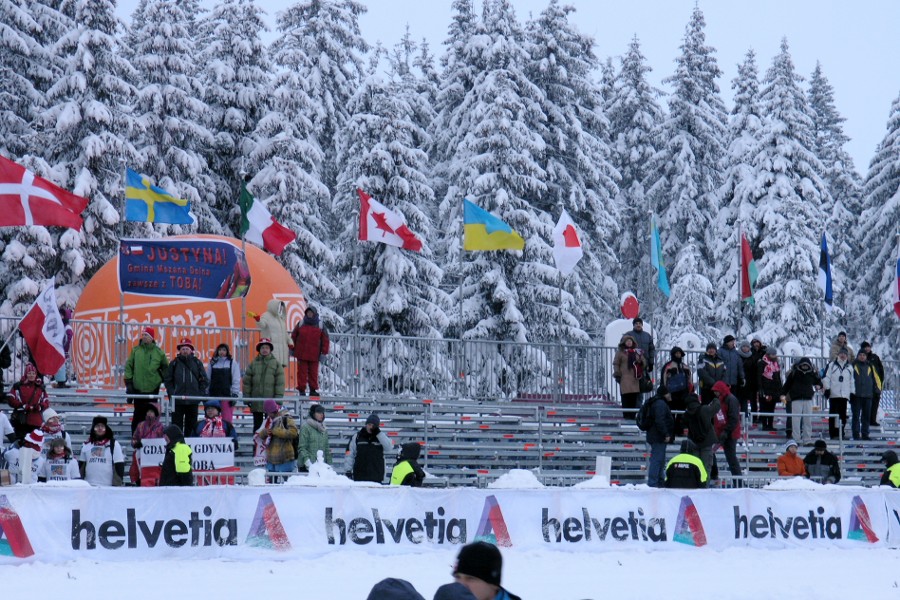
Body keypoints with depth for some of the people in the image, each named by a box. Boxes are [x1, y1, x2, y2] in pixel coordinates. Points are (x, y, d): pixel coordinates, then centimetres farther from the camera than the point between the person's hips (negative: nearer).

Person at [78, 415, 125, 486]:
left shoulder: (114, 445, 1)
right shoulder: (86, 445, 12)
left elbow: (119, 467, -2)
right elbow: (81, 465, 17)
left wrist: (117, 486, -9)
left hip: (107, 486, -4)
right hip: (89, 486, 4)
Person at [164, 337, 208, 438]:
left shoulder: (197, 363, 8)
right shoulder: (174, 363, 5)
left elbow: (204, 380, 9)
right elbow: (168, 380, 3)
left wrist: (200, 394, -2)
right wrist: (171, 394, -8)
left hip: (193, 400, 1)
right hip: (177, 401, -1)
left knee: (191, 425, 6)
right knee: (177, 425, -1)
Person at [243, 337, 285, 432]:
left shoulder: (276, 363, 1)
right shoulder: (253, 363, 6)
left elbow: (280, 382, -2)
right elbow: (247, 381, 7)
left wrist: (278, 398, -8)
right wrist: (246, 396, 1)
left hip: (270, 401, -2)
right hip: (256, 401, 2)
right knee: (257, 424, 9)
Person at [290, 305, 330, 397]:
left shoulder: (320, 326, 3)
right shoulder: (300, 324, 6)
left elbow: (325, 340, 4)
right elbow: (293, 337, 13)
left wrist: (324, 352, -2)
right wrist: (292, 348, 11)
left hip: (314, 355, 0)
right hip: (301, 354, 0)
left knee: (313, 373, 4)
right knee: (302, 372, 1)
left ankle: (313, 390, 12)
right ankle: (302, 390, 5)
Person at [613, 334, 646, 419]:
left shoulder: (637, 352, 17)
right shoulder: (620, 353, 5)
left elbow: (644, 362, 20)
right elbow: (616, 364, 3)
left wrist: (640, 362, -3)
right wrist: (617, 374, -5)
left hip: (635, 377, 4)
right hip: (625, 378, -4)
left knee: (634, 397, 0)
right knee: (626, 396, -9)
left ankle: (632, 415, 5)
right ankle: (626, 415, -7)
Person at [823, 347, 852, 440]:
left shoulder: (849, 367, 15)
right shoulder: (831, 365, 4)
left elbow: (851, 381, 19)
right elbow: (826, 377, 0)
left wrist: (852, 393, 14)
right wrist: (827, 388, -8)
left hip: (844, 395, 3)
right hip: (833, 394, -3)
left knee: (843, 415, 2)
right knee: (833, 414, -4)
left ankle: (841, 433, 9)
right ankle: (833, 434, -2)